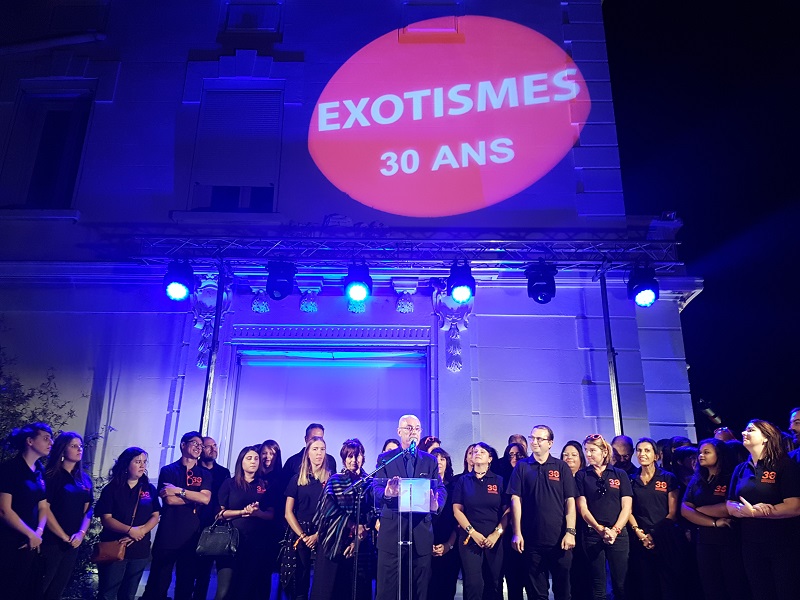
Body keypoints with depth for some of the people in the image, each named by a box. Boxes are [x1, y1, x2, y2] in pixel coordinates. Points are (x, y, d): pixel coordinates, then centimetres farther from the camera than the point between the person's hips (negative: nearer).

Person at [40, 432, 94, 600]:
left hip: (73, 542, 6)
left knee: (59, 586, 13)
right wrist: (64, 537, -12)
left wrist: (81, 533, -9)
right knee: (40, 586, 1)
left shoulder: (85, 479, 9)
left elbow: (88, 509, 8)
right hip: (51, 540, -5)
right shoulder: (50, 476, -8)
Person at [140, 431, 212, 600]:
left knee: (186, 586, 12)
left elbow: (206, 499, -9)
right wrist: (195, 497, -8)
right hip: (167, 537, -2)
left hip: (192, 538, 2)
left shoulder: (204, 474, 8)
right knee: (157, 584, 4)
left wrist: (179, 490, -14)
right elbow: (169, 499, -11)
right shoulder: (168, 470, 2)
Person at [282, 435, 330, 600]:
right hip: (297, 535, 1)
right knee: (296, 583, 0)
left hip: (322, 536, -1)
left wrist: (318, 535, -12)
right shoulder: (297, 479, 7)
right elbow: (288, 512, 3)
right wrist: (303, 536, -8)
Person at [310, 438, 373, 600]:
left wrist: (362, 530, -13)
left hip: (360, 542, 1)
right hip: (336, 540, -1)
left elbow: (372, 512, 1)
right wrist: (353, 525, -14)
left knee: (358, 586, 2)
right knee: (330, 586, 0)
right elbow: (330, 508, -7)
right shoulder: (335, 480, 5)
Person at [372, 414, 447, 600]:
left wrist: (436, 504, -23)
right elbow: (376, 489, -5)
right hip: (392, 526, -2)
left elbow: (440, 489, 1)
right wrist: (386, 493, -29)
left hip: (422, 528, 2)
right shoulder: (385, 458, 6)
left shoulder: (430, 461, 11)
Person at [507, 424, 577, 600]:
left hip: (559, 539, 0)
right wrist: (517, 533, -6)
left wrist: (570, 531, -7)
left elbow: (570, 501, 2)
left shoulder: (561, 467, 5)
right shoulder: (522, 467, 4)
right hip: (531, 540, 0)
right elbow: (515, 499, 0)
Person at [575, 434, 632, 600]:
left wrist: (615, 530, -11)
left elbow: (626, 507, 0)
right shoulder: (581, 475, 4)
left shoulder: (620, 474, 5)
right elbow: (583, 508, 0)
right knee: (597, 586, 6)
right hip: (592, 534, 0)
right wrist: (601, 529, -11)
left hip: (618, 534, 0)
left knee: (620, 584, 3)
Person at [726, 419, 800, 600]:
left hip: (783, 545, -5)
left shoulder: (784, 465, -9)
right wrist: (746, 510, -17)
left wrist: (752, 512, -15)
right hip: (751, 545, 5)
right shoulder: (741, 469, 9)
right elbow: (731, 507, 6)